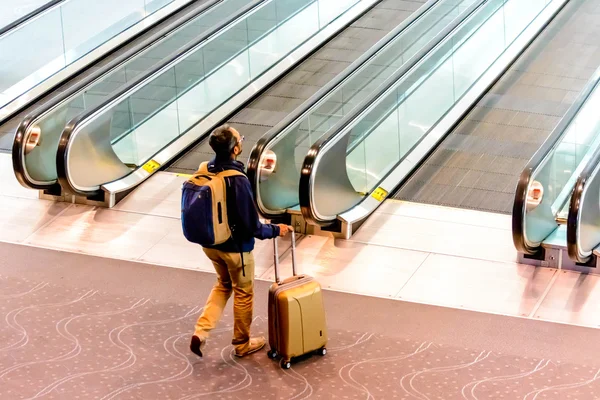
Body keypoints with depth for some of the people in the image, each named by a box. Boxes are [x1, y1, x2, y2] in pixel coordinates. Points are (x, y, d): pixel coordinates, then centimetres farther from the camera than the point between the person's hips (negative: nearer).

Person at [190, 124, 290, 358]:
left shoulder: (205, 172, -8)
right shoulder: (238, 181, -29)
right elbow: (251, 226, -23)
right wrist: (275, 230, -7)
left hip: (210, 243, 7)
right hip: (235, 247, -6)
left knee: (223, 284, 28)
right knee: (243, 293, 16)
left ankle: (201, 332, 16)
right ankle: (242, 344, 32)